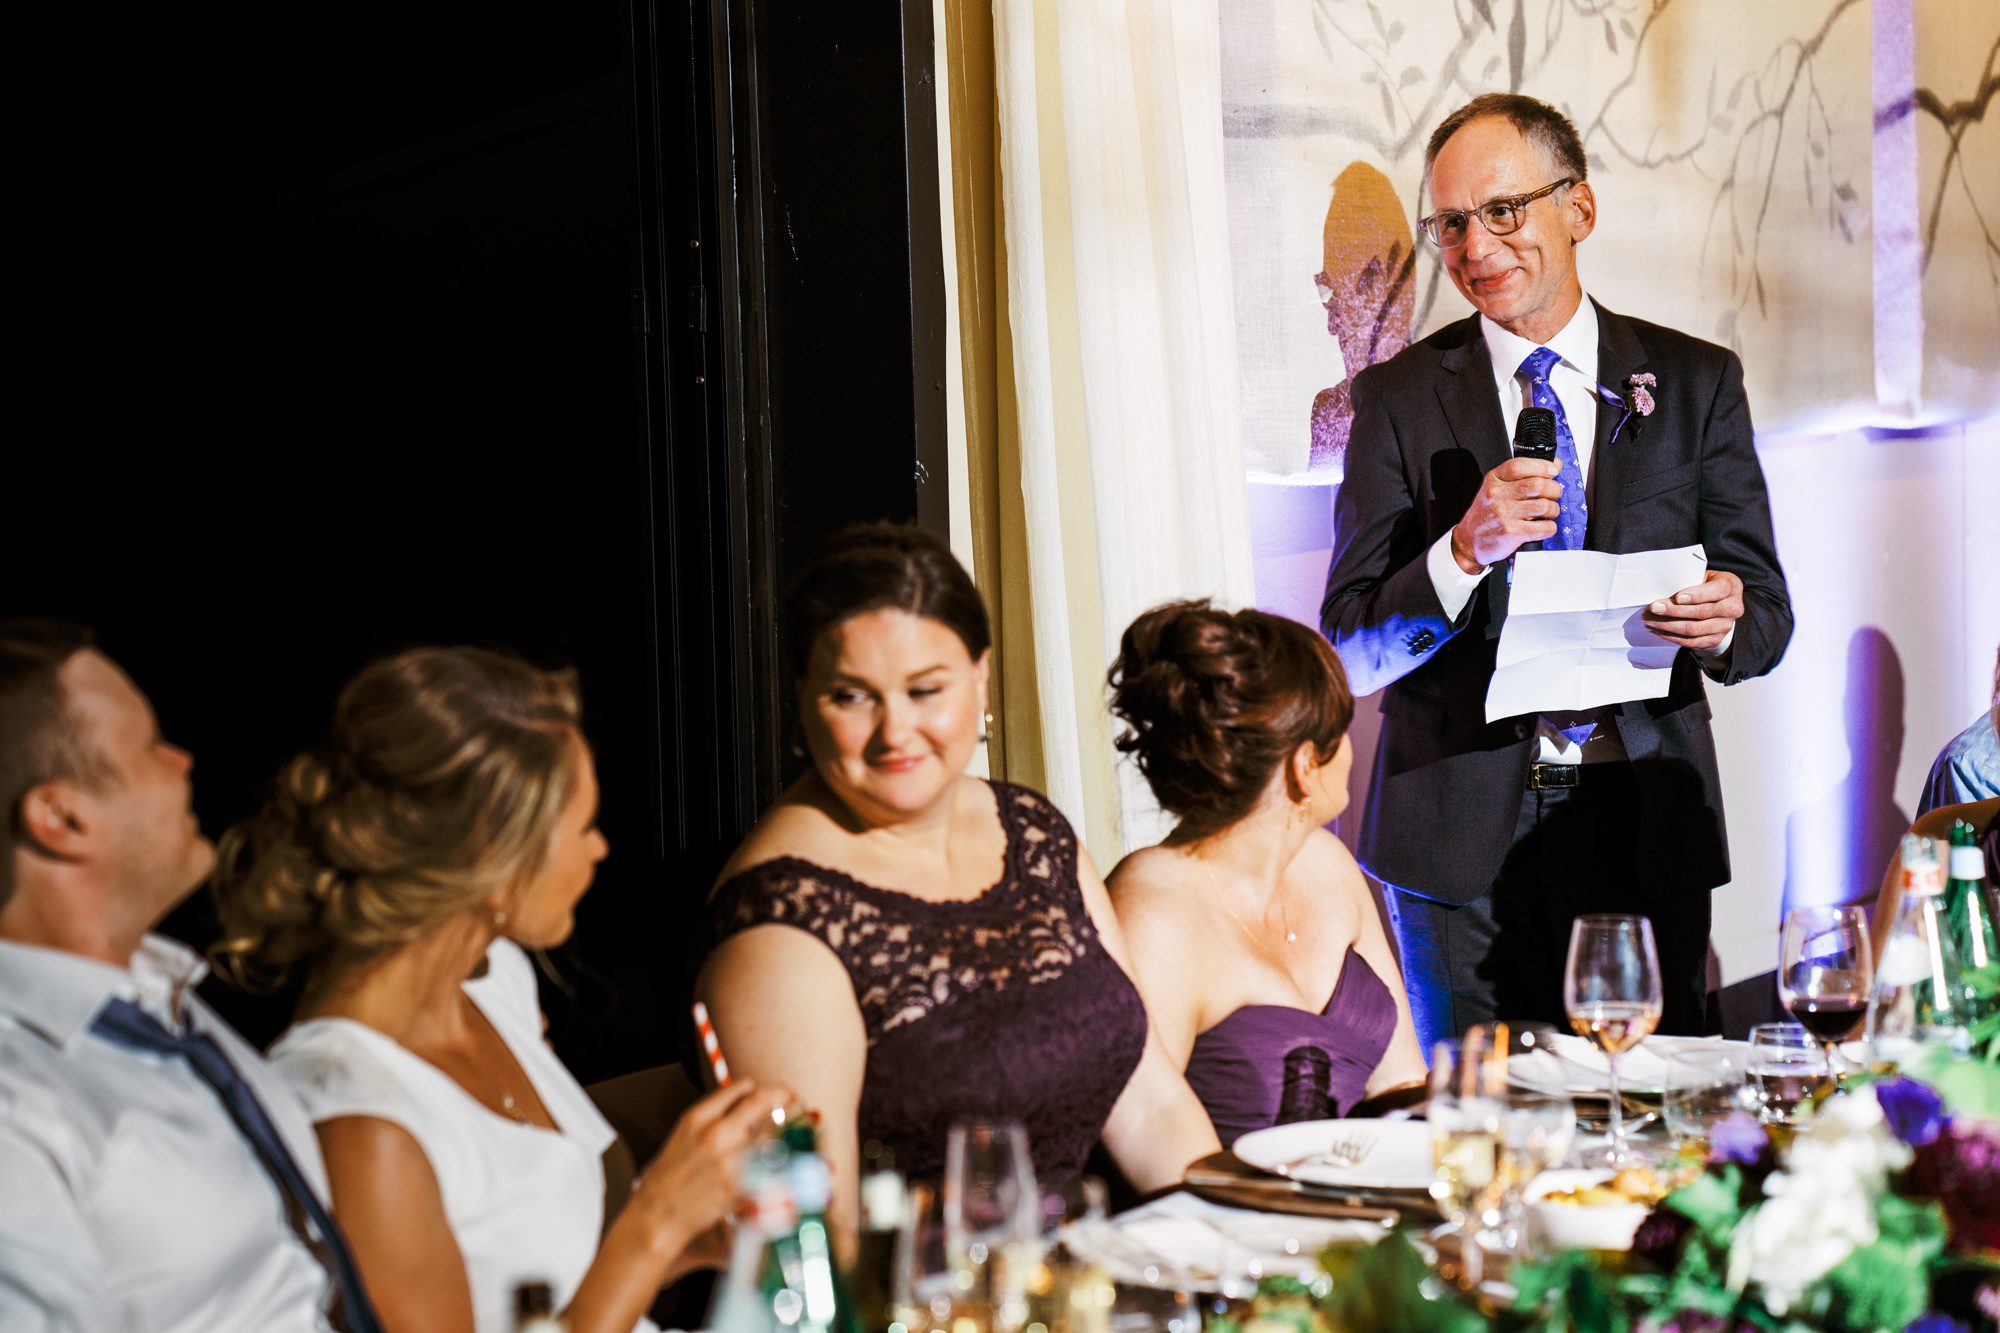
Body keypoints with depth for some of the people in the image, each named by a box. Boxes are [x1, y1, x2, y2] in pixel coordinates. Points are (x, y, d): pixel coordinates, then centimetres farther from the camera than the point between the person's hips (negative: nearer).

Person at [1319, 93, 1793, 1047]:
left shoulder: (1696, 383, 6)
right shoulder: (1399, 398, 3)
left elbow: (1766, 617, 6)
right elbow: (1352, 653, -2)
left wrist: (1725, 624, -17)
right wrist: (1463, 552, -19)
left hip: (1647, 833, 1)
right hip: (1457, 844, -1)